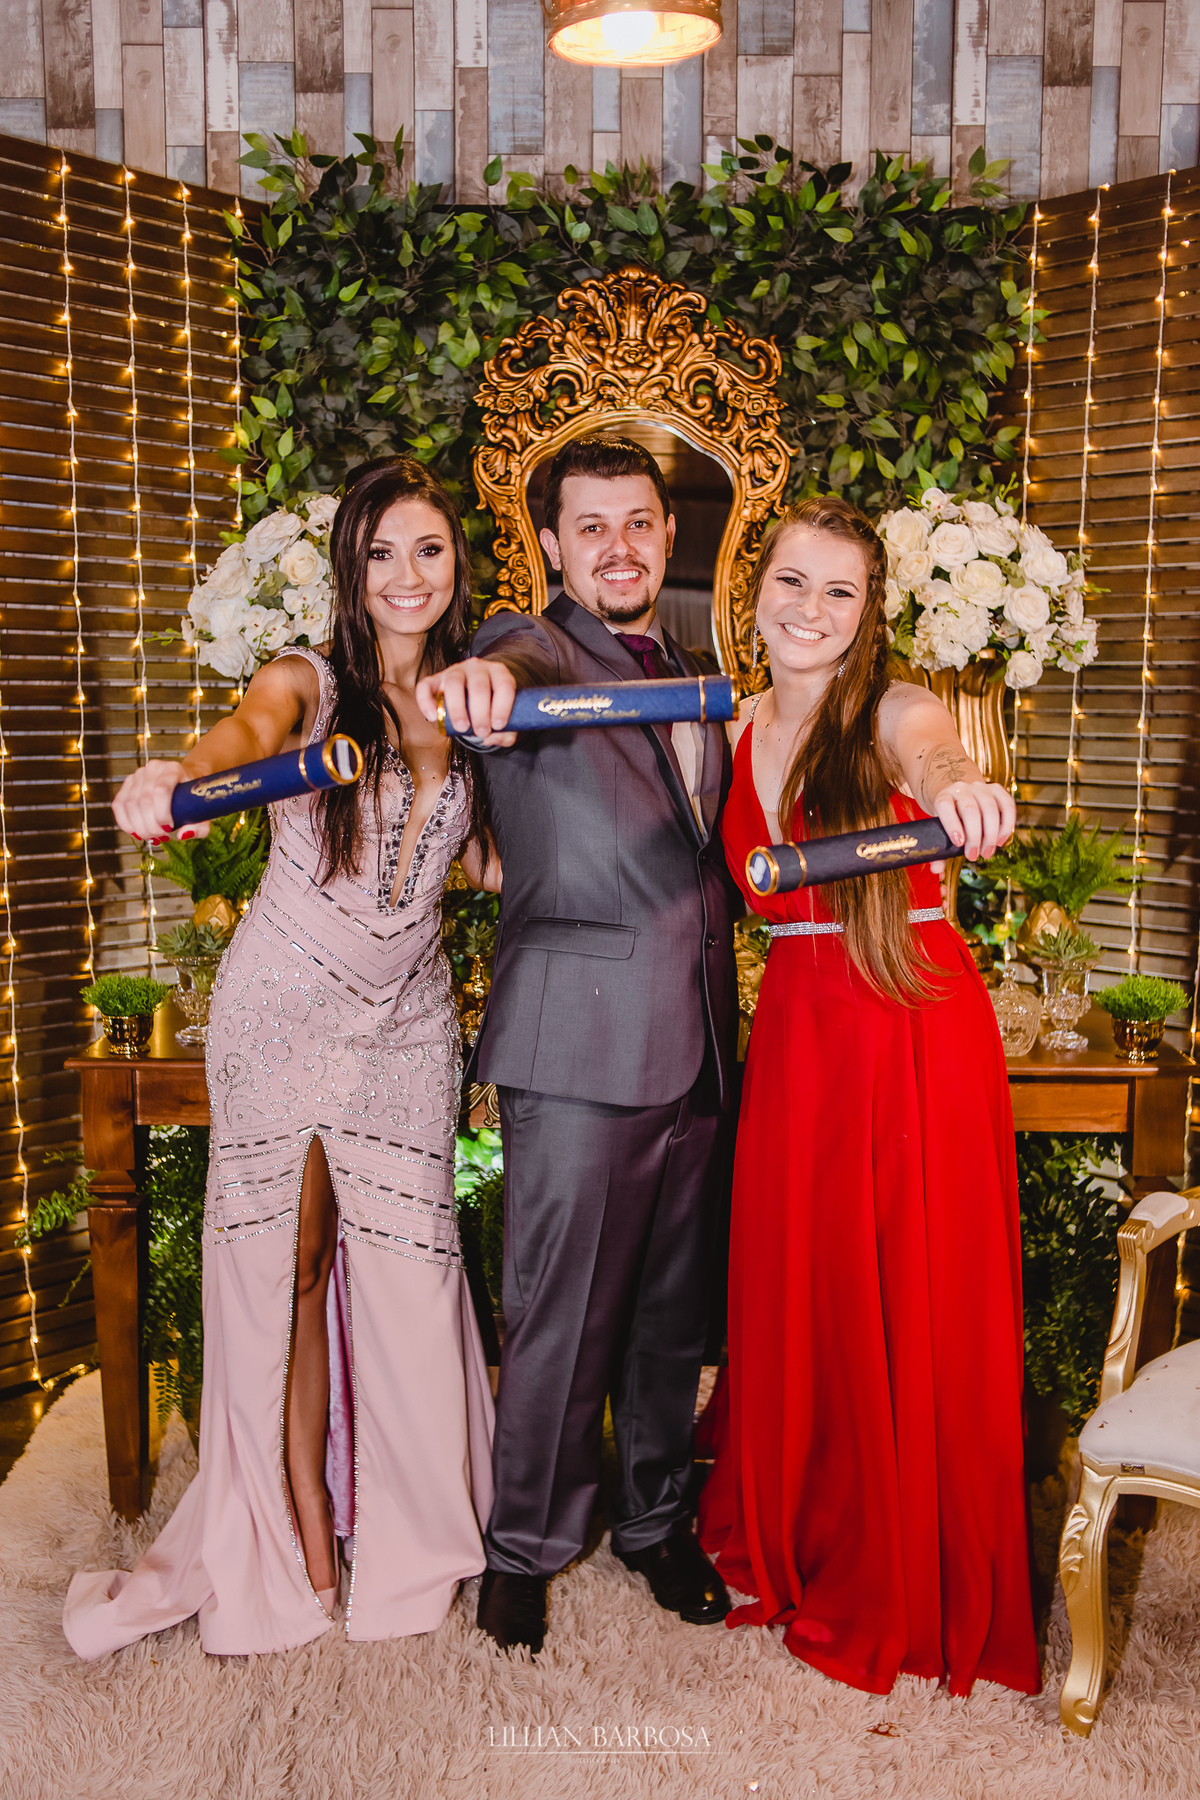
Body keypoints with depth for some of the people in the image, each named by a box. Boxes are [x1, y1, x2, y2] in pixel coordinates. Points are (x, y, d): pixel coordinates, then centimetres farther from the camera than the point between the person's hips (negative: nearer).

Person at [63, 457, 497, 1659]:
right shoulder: (306, 681, -2)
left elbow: (493, 865, 9)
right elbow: (248, 731, -26)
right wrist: (173, 779, -48)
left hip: (408, 1019, 3)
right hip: (285, 1007, -2)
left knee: (403, 1268, 4)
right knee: (285, 1264, 2)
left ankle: (406, 1536, 23)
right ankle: (295, 1539, 18)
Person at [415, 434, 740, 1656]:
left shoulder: (694, 674, 17)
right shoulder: (535, 648, -3)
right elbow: (513, 672, -30)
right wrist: (474, 679, -52)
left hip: (698, 1043, 6)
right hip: (582, 1042, -6)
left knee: (673, 1309, 16)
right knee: (560, 1317, 4)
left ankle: (655, 1520, 36)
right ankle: (526, 1547, 25)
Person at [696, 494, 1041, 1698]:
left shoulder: (898, 712, -7)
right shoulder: (738, 727, 8)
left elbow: (932, 760, -29)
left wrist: (956, 789, -55)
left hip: (916, 1027, -4)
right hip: (797, 1026, 4)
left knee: (915, 1302, 3)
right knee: (792, 1294, 10)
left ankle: (917, 1588, 26)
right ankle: (798, 1544, 35)